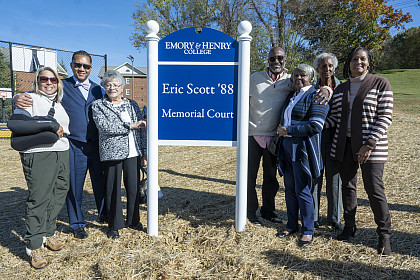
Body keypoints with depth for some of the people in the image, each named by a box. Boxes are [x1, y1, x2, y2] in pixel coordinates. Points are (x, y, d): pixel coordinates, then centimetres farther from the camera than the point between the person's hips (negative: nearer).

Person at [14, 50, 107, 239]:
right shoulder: (62, 86, 2)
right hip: (74, 145, -3)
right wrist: (19, 97, -25)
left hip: (97, 144, 3)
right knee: (74, 185, 6)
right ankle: (77, 224, 25)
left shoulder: (98, 90, 12)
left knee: (101, 181, 12)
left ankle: (104, 214, 35)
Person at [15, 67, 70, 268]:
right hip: (38, 155, -7)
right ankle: (34, 246, 4)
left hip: (61, 153, 7)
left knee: (58, 195, 9)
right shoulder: (30, 99, 2)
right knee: (39, 198, -6)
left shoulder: (58, 103, 23)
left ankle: (48, 233, 26)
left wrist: (60, 129, 2)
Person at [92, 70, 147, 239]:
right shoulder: (98, 105, 4)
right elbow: (104, 126, -13)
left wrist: (143, 152, 10)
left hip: (133, 153, 3)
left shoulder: (132, 105, 13)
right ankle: (114, 226, 19)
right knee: (113, 190, 3)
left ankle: (133, 220, 28)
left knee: (134, 188, 8)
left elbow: (140, 131, 14)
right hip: (111, 153, -3)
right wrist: (130, 126, -14)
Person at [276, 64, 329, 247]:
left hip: (304, 149, -7)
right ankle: (292, 225, 27)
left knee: (303, 191, -1)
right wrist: (281, 130, 10)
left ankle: (308, 230, 15)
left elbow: (315, 126, -17)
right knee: (289, 189, 12)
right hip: (287, 148, 7)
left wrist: (288, 131, -15)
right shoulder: (291, 96, 16)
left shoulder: (316, 96, -7)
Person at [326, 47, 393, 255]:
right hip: (344, 145, 5)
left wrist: (370, 144, -16)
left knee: (374, 189, -4)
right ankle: (349, 227, 27)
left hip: (371, 146, -4)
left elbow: (385, 117, -8)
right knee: (347, 186, 11)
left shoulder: (380, 84, -1)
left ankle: (384, 235, 13)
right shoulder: (340, 89, 13)